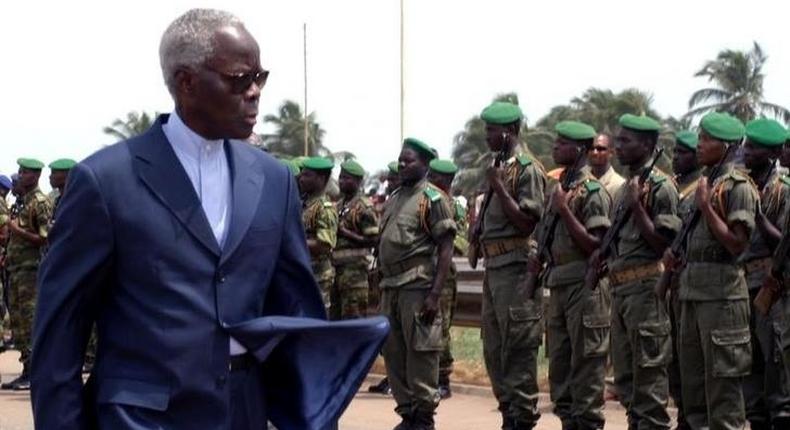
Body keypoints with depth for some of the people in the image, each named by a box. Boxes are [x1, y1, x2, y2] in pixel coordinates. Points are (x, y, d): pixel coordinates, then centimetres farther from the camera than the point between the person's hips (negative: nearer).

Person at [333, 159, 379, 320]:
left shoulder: (364, 207, -8)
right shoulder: (339, 205, 17)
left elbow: (373, 239, -13)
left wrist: (344, 233, -17)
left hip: (354, 269, -8)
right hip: (336, 267, 8)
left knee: (354, 318, -7)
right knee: (334, 316, 10)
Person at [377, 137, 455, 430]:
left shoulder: (432, 199, -6)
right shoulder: (393, 199, 16)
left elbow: (446, 249, -11)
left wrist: (435, 294, -18)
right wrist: (381, 285, 16)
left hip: (417, 286, -8)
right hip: (390, 286, 8)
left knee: (420, 353, -5)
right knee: (393, 353, 10)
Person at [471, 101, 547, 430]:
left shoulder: (527, 169, -10)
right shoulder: (496, 169, 17)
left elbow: (527, 223, -16)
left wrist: (498, 188, -16)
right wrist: (477, 231, 10)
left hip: (516, 267, -9)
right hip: (493, 267, 9)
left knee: (518, 347, -7)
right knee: (494, 348, 12)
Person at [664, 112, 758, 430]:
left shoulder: (737, 186, -9)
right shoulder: (703, 183, 17)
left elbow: (737, 245, -16)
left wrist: (706, 207, -17)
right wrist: (677, 257, 9)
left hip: (722, 293, -9)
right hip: (692, 290, 9)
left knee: (722, 380, -5)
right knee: (692, 380, 13)